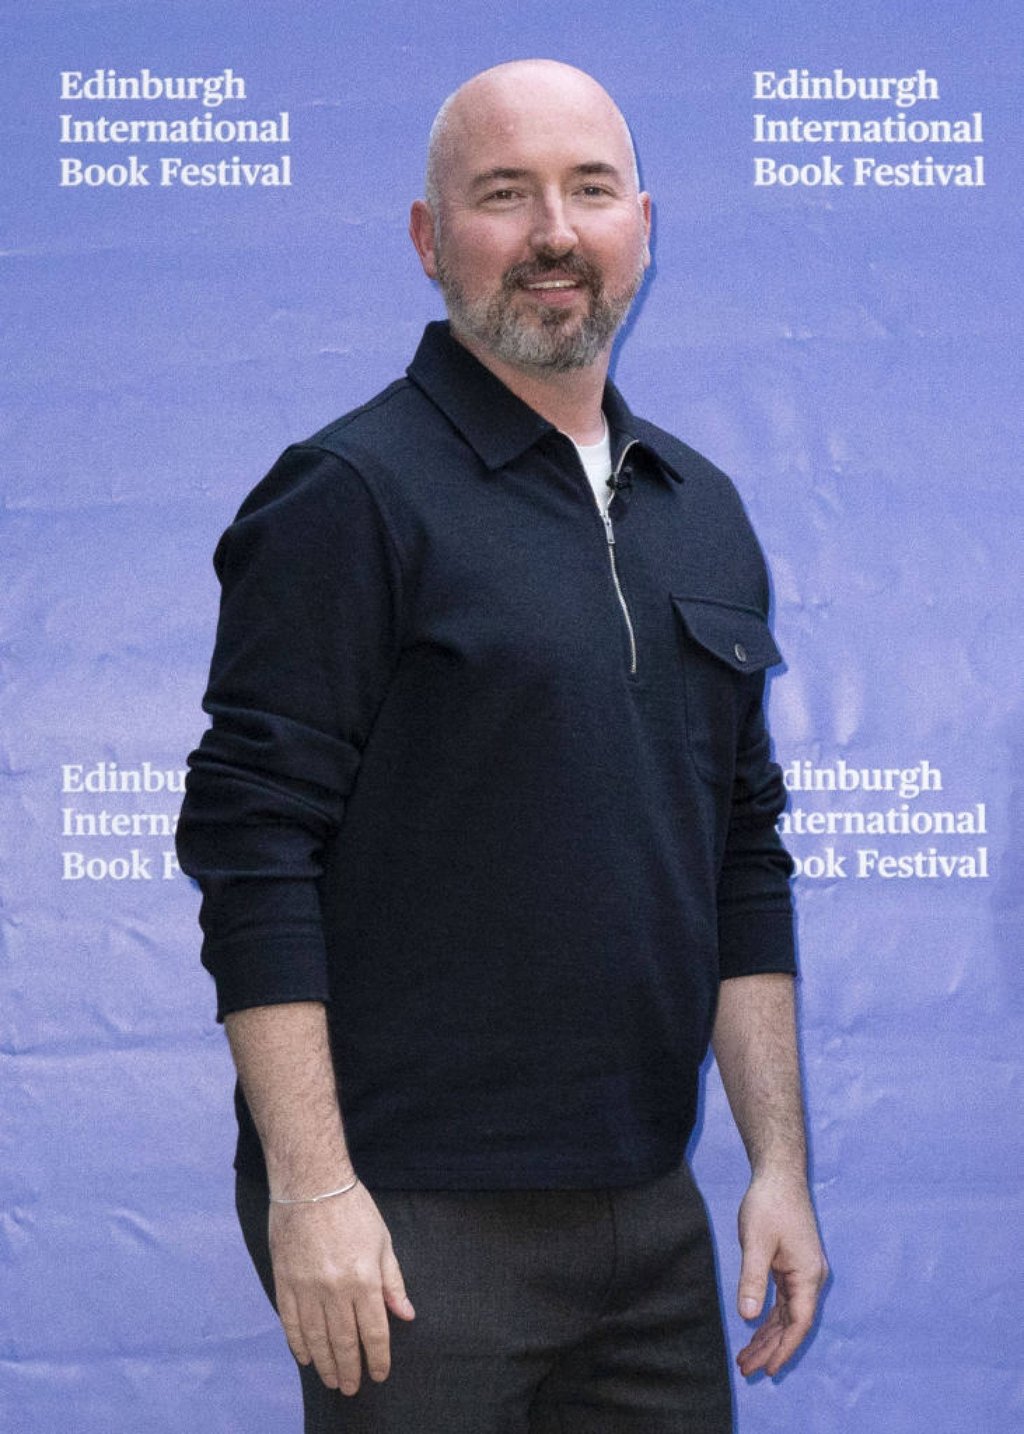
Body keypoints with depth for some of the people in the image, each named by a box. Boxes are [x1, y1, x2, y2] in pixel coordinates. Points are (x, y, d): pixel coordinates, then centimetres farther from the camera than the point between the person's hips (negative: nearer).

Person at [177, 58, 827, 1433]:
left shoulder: (705, 514, 12)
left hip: (652, 1213, 6)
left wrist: (779, 1160, 11)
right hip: (415, 1229, -6)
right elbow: (255, 849, -12)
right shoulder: (350, 494, -8)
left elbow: (745, 856, 15)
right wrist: (310, 1187, -17)